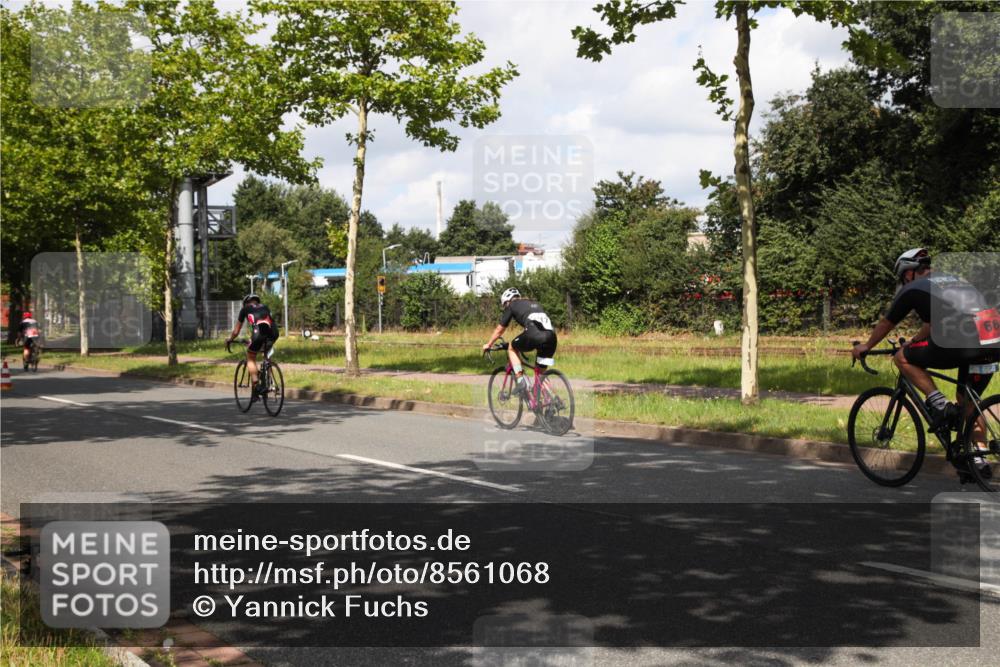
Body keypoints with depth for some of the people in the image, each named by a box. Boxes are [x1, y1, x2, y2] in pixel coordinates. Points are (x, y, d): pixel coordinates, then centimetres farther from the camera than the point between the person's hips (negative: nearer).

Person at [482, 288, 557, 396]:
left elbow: (500, 329, 29)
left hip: (534, 334, -5)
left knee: (512, 348, 23)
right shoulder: (535, 304, 37)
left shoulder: (511, 306, 21)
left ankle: (521, 381, 9)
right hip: (552, 336, 5)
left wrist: (489, 345, 44)